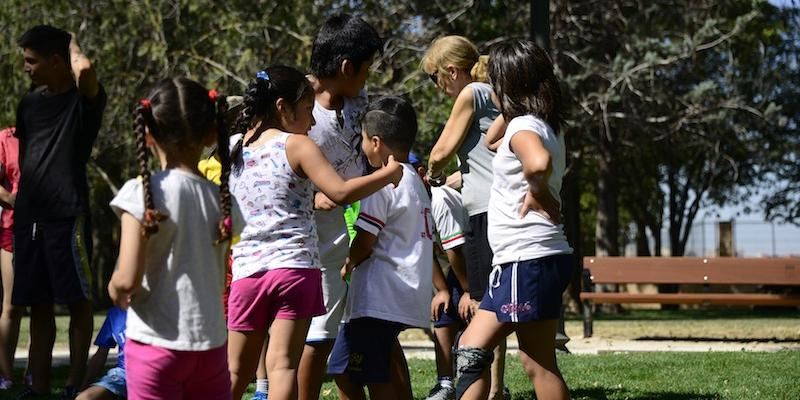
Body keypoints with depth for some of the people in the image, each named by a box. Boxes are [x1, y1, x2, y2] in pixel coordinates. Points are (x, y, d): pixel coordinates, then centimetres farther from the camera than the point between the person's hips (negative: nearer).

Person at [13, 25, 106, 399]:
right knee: (38, 305, 8)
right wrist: (22, 201, 14)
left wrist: (73, 44, -9)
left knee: (77, 302, 0)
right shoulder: (30, 102, 14)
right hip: (29, 215, 7)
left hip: (68, 215, -7)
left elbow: (85, 70, -29)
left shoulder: (83, 99, -6)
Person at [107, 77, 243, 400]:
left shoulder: (143, 194, -11)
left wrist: (115, 290, 6)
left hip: (157, 342, -4)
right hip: (211, 344, 4)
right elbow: (219, 283, 9)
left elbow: (128, 279, -15)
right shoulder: (223, 201, 4)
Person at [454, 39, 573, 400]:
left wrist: (539, 195, -17)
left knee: (539, 364, -6)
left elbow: (539, 163, -36)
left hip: (530, 259, -10)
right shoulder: (548, 128, 16)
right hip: (518, 262, 10)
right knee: (471, 347, 12)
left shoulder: (523, 127, -14)